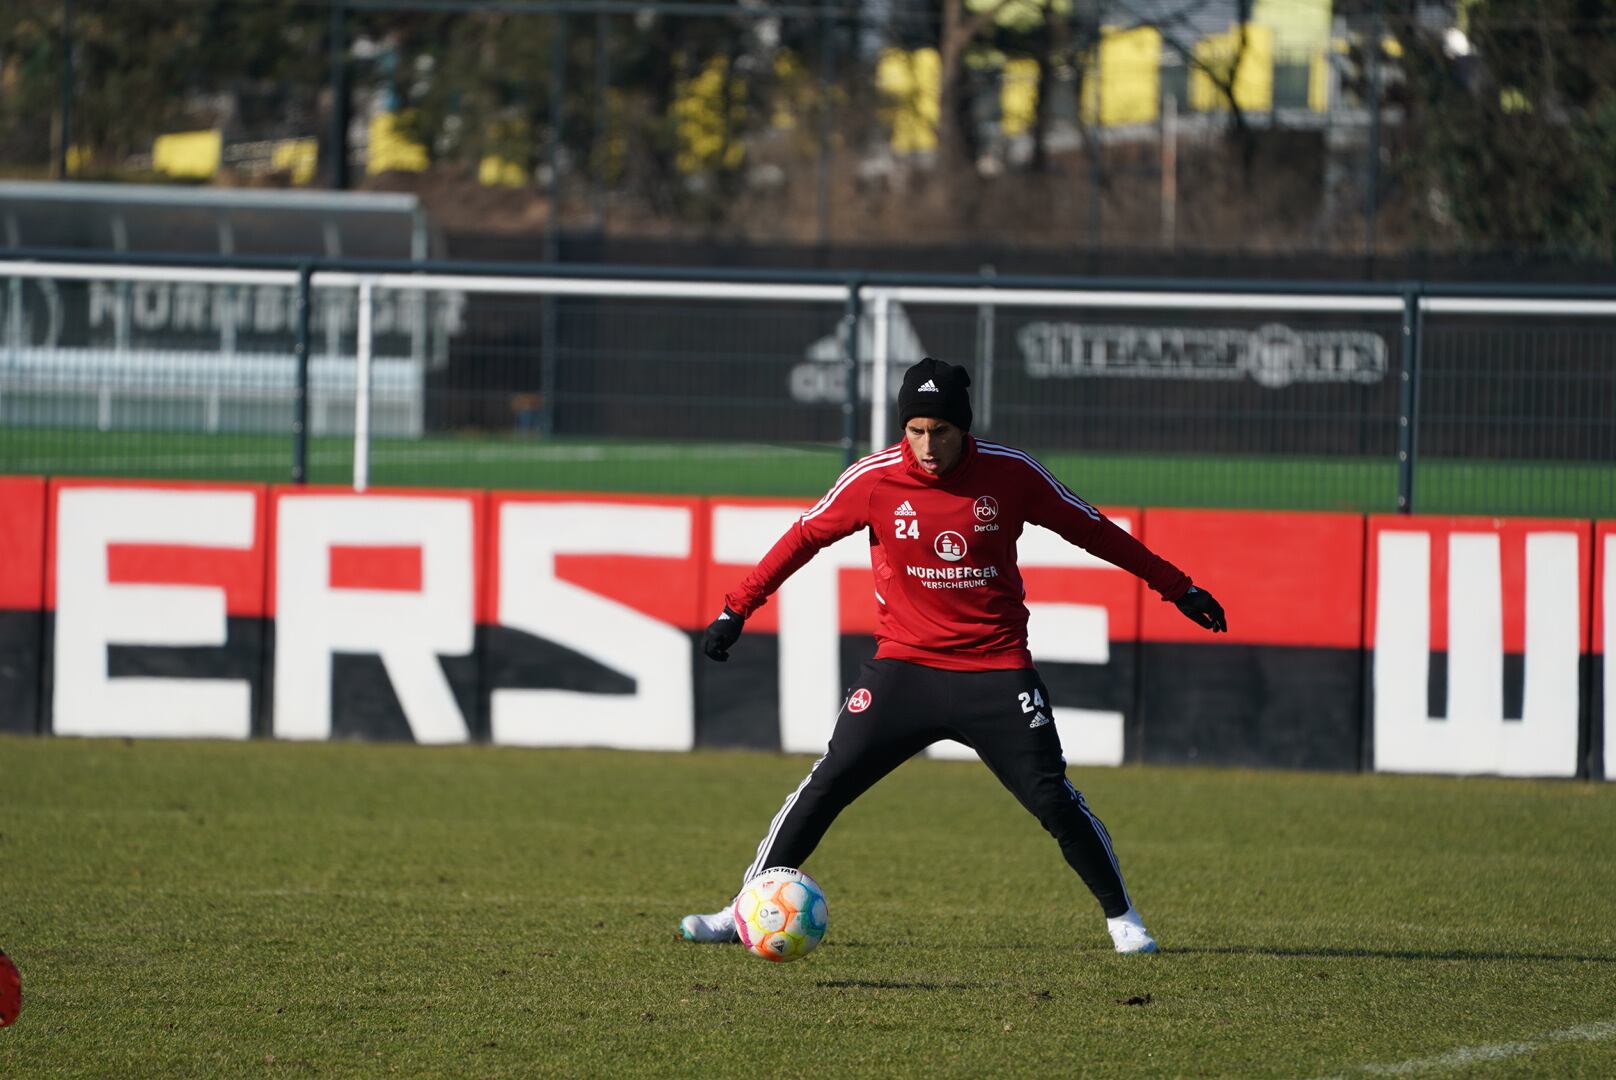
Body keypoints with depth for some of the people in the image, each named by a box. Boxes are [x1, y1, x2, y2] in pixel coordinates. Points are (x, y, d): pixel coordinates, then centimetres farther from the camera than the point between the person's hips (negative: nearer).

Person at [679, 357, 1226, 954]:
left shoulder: (1011, 473, -7)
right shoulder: (874, 479, -8)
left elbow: (1091, 530, 4)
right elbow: (805, 536, 4)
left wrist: (1176, 588, 8)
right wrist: (737, 609, 1)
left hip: (997, 674, 0)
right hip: (904, 668, 0)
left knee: (1052, 799, -6)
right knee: (825, 786, -8)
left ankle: (1120, 915, 13)